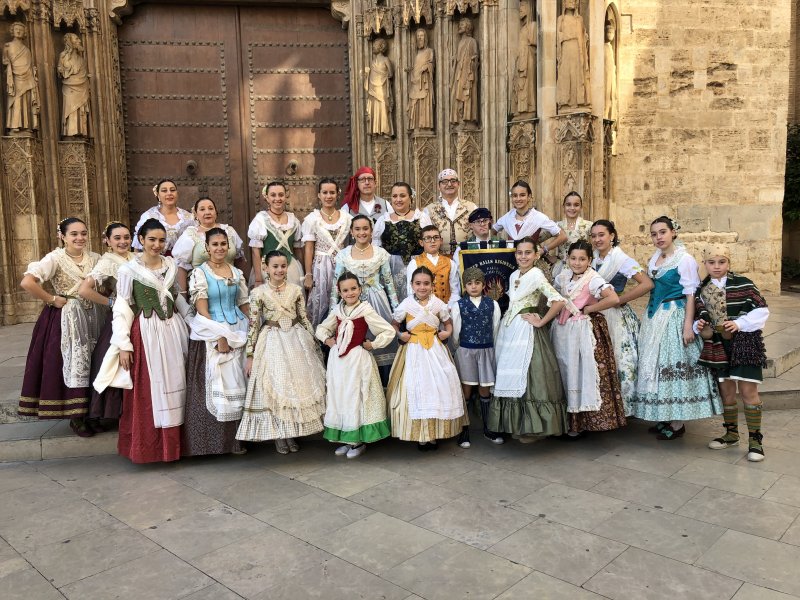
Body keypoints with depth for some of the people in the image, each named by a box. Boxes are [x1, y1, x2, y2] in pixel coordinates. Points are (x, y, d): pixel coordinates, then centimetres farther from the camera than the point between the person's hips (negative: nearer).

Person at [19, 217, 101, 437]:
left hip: (91, 318, 5)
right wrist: (52, 300, -16)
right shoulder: (55, 258, -12)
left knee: (89, 365, 10)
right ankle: (76, 417, 13)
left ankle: (88, 413, 22)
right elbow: (27, 282, -23)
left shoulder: (94, 258, 4)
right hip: (66, 320, -5)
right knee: (71, 365, 1)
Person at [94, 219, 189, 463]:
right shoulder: (128, 270, -6)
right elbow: (122, 309, -7)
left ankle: (172, 442, 19)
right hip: (145, 333, -4)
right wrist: (123, 344, -12)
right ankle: (147, 445, 11)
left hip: (173, 331, 5)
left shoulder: (172, 266, 7)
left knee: (174, 385, 8)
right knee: (146, 389, 0)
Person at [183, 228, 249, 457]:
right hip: (210, 335, -5)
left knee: (236, 385, 7)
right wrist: (219, 336, -17)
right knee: (213, 386, -2)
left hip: (237, 333, 5)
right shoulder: (200, 273, -5)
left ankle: (234, 439, 17)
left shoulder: (237, 272, 11)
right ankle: (211, 441, 8)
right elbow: (202, 310, -10)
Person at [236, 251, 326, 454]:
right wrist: (250, 355, -5)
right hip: (272, 342, -3)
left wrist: (314, 343, 8)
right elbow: (253, 324, -4)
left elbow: (304, 318, 8)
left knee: (298, 385, 7)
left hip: (296, 340, 3)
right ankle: (278, 435, 16)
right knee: (274, 387, 2)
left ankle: (292, 433, 21)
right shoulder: (258, 292, -6)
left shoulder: (296, 290, 1)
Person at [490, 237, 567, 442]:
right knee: (511, 377, 11)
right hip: (509, 330, 8)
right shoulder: (514, 275, 12)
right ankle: (516, 425, 22)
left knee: (527, 377, -5)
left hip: (526, 332, -8)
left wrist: (541, 322, -15)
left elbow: (559, 301, -22)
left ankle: (532, 427, 6)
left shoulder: (536, 275, -12)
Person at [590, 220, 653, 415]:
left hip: (617, 316, -5)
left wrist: (619, 300, -15)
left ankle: (623, 407, 10)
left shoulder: (622, 259, -10)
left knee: (620, 362, -2)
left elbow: (647, 284, -20)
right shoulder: (592, 258, 8)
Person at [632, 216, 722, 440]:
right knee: (655, 364, 10)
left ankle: (678, 423, 6)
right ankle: (664, 418, 21)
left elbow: (691, 294, -14)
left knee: (674, 364, -4)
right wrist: (649, 317, 15)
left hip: (674, 318, -8)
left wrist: (688, 326, -19)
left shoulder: (684, 259, -11)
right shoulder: (654, 258, 11)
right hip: (654, 318, 8)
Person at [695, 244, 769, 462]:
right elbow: (700, 316, 15)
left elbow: (761, 310, -7)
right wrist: (699, 325, -7)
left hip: (744, 343, -4)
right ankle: (731, 434, 29)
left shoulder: (743, 285, -8)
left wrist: (739, 323, -17)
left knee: (748, 391, -4)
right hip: (718, 346, 4)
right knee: (726, 392, 13)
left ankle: (755, 439, 9)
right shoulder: (702, 291, 4)